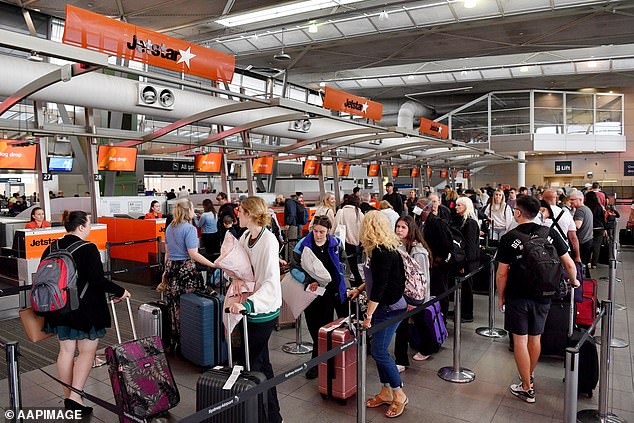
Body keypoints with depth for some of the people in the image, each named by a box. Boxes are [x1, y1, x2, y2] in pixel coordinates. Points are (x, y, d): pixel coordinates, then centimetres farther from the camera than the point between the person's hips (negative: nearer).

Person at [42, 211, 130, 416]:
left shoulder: (51, 249, 5)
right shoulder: (88, 249, -16)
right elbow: (97, 279, -21)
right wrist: (120, 291, -10)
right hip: (85, 309, -7)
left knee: (66, 350, 15)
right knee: (87, 351, 4)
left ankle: (67, 397, 25)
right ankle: (75, 397, 0)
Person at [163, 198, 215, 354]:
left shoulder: (169, 228, 12)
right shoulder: (189, 228, -12)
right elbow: (193, 254, -17)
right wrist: (213, 265, -17)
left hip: (171, 268, 8)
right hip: (186, 270, -8)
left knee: (174, 306, 12)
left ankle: (174, 343, 22)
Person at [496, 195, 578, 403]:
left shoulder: (509, 238, -12)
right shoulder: (550, 234, -4)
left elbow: (502, 273, -10)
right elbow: (569, 264, 1)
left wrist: (500, 297, 3)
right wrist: (574, 282, 20)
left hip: (517, 296, -4)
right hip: (542, 295, 4)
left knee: (520, 339, 6)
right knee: (535, 338, 19)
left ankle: (527, 388, 13)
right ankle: (530, 376, 39)